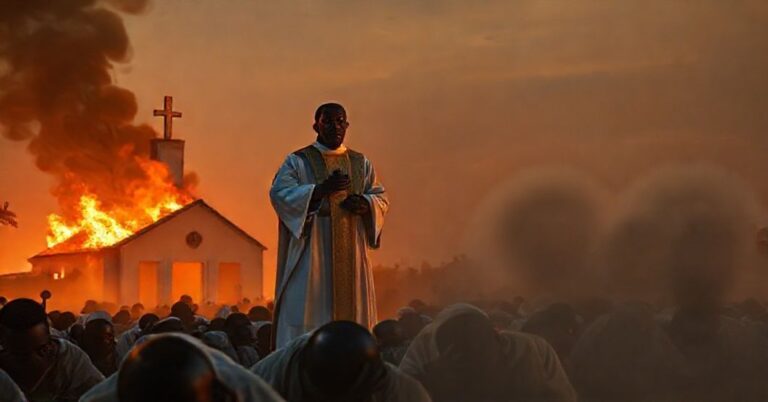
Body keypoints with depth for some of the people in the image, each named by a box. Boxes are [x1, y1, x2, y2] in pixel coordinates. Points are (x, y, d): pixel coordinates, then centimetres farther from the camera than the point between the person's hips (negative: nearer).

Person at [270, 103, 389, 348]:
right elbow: (279, 193, -11)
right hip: (311, 255, -4)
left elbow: (381, 198, 13)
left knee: (351, 309, 3)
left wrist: (365, 204, -10)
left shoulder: (361, 163, 16)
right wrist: (320, 190, -21)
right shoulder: (298, 162, 2)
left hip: (350, 253, 4)